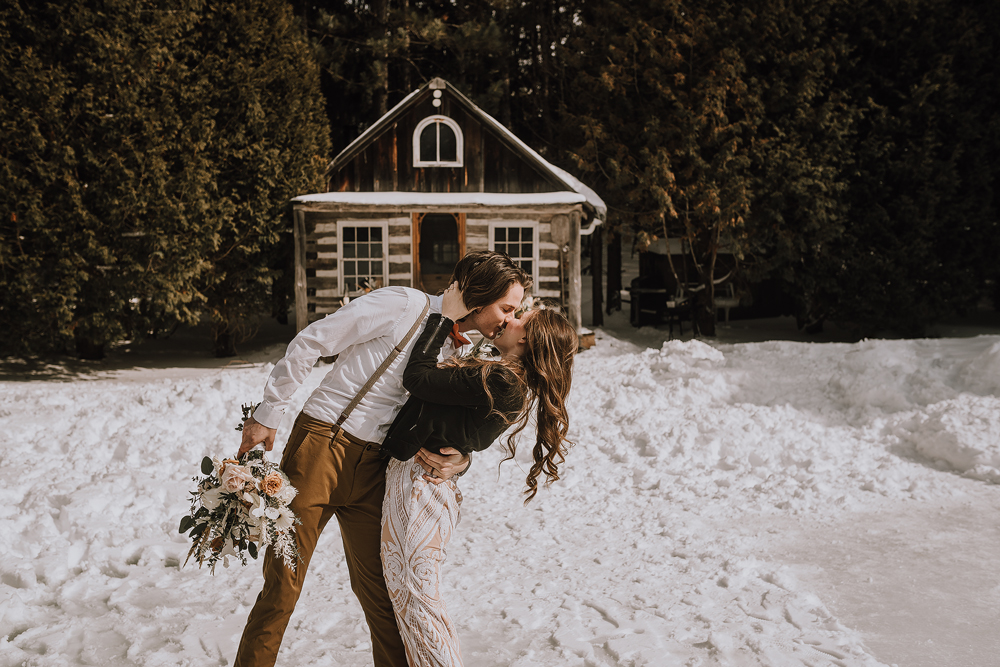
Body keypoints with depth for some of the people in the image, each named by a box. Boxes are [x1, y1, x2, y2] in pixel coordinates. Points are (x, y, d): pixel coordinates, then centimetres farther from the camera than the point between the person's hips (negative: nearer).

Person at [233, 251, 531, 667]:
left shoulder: (455, 352, 11)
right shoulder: (403, 305, -10)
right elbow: (309, 343, -8)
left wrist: (459, 459, -9)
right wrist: (268, 415, -7)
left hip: (372, 466, 6)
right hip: (321, 445, -6)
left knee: (381, 590, 7)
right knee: (282, 584, -1)